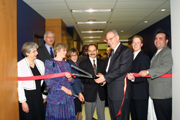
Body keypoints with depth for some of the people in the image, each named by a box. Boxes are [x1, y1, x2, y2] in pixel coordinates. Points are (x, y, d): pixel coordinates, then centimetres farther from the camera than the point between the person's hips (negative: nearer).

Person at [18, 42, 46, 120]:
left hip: (38, 96, 5)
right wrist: (23, 101, -13)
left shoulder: (40, 63, 4)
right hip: (27, 96, -4)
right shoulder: (20, 65, -11)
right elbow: (19, 85, -12)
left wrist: (44, 96, 10)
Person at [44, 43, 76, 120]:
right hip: (56, 97, -5)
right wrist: (63, 88, -15)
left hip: (68, 96, 5)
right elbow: (48, 81, -11)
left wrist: (70, 78, -10)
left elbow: (71, 81, 14)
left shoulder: (66, 64, 15)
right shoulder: (50, 63, -2)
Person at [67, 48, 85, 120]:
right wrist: (79, 93, -25)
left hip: (79, 91, 7)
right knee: (74, 114, 2)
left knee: (78, 111, 17)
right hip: (74, 92, -7)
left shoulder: (78, 63, 9)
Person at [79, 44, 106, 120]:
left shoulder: (102, 63, 9)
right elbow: (82, 79, -10)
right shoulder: (83, 64, -2)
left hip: (101, 93, 3)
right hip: (89, 93, -3)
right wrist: (94, 79, -25)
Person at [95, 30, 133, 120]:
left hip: (120, 92, -9)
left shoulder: (126, 51, -9)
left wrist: (105, 77, -18)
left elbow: (122, 69, -19)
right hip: (111, 92, 9)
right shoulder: (112, 52, 19)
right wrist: (105, 78, 6)